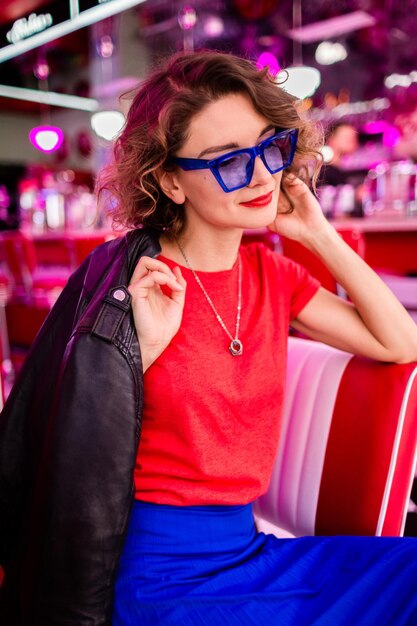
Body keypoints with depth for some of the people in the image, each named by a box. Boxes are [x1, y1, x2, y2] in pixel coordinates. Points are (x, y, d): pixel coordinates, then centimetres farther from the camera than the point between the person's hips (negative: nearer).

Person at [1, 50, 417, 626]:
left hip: (248, 551, 6)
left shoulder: (271, 273, 2)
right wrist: (143, 349, -27)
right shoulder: (125, 280, -14)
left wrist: (319, 236, -2)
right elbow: (73, 445, -13)